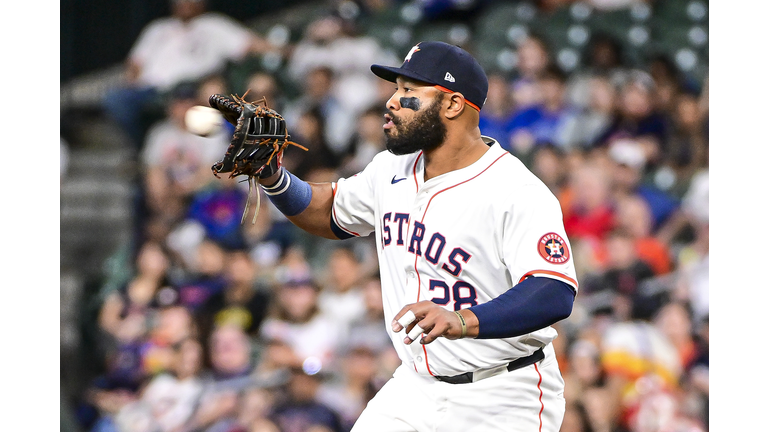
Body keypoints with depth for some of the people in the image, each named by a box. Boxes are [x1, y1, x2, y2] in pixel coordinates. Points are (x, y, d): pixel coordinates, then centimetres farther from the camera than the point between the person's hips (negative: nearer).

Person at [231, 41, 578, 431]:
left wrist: (463, 321, -47)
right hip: (414, 390, 6)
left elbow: (556, 296, -32)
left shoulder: (517, 193, -20)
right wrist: (272, 177, 2)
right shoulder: (392, 170, 5)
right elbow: (330, 213, 23)